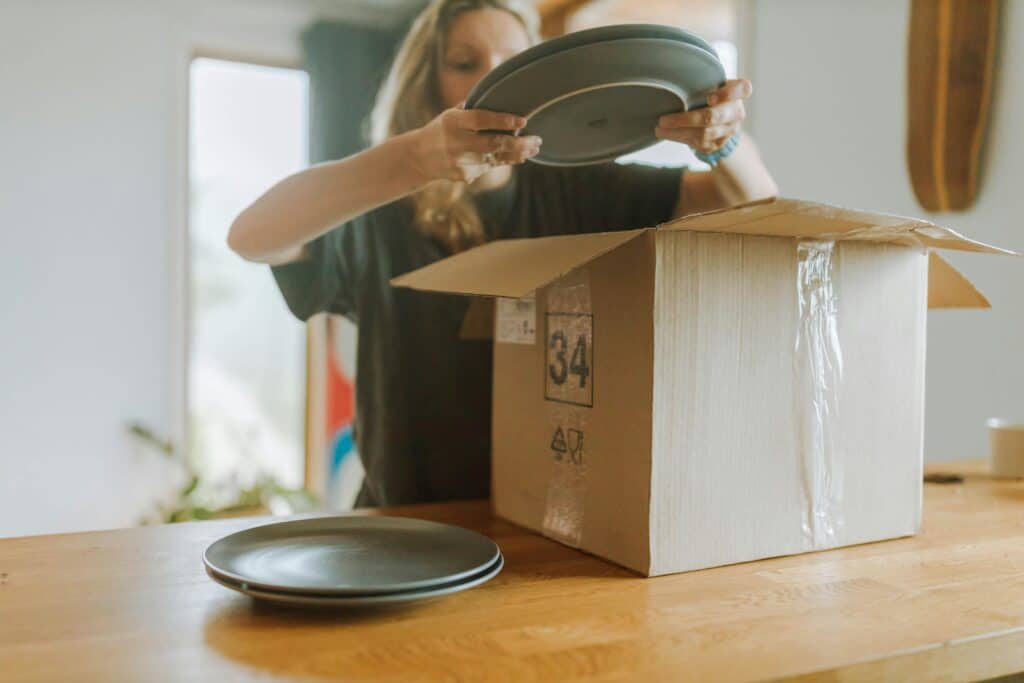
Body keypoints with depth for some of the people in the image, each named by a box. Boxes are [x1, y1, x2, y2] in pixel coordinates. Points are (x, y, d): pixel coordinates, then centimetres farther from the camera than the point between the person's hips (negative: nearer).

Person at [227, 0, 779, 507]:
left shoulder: (577, 192, 6)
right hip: (411, 523, -1)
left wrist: (725, 139, -22)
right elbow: (249, 236, -20)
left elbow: (756, 202, 3)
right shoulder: (375, 217, -2)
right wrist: (418, 157, -35)